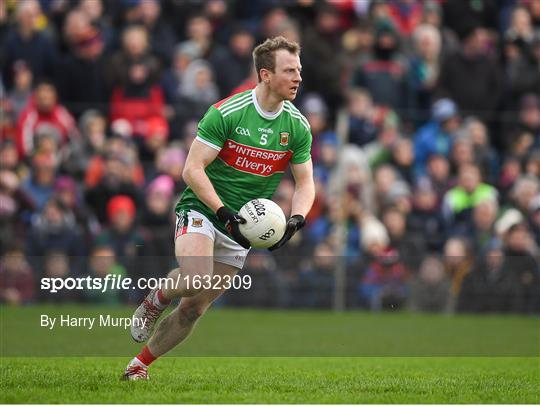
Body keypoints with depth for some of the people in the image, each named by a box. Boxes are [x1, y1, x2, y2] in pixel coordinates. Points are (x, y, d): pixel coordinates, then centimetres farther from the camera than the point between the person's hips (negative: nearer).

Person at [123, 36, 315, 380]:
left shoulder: (298, 127, -1)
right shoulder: (226, 112, -15)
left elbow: (305, 183, 7)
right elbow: (192, 170, -16)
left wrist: (295, 220, -14)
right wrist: (225, 213, -26)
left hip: (242, 228, 4)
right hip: (201, 210, -4)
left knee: (194, 309, 2)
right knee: (196, 277, -32)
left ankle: (139, 365, 19)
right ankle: (155, 301, 2)